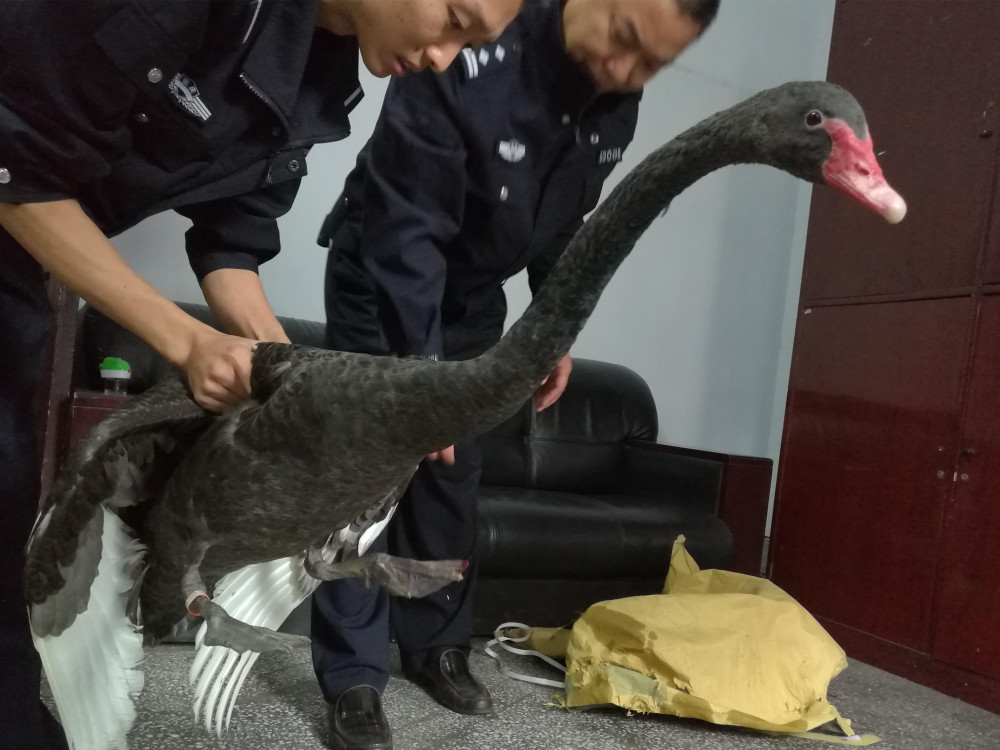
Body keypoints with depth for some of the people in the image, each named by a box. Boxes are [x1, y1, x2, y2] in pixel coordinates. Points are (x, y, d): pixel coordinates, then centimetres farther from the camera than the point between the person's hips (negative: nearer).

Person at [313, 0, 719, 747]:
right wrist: (418, 364, -34)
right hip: (380, 281, -5)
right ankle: (353, 677, 4)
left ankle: (437, 645, 24)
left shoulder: (616, 106, -9)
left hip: (474, 298, 6)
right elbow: (406, 226, -31)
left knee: (453, 474, 8)